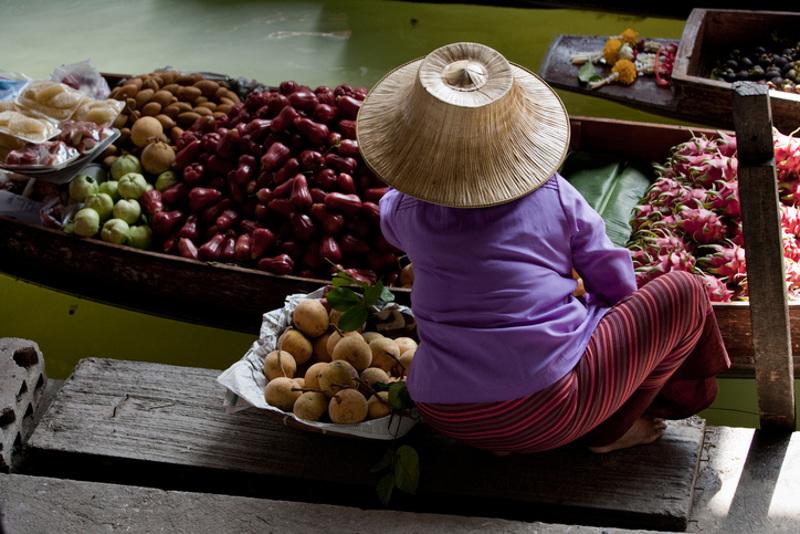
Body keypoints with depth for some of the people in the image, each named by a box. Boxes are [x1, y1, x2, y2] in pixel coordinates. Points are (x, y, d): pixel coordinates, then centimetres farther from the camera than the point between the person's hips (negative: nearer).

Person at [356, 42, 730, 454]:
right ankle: (609, 429, 13)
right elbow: (617, 284, 3)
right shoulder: (552, 194, -6)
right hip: (549, 412, -4)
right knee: (684, 293, 10)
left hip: (444, 416, 4)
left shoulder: (406, 210, -1)